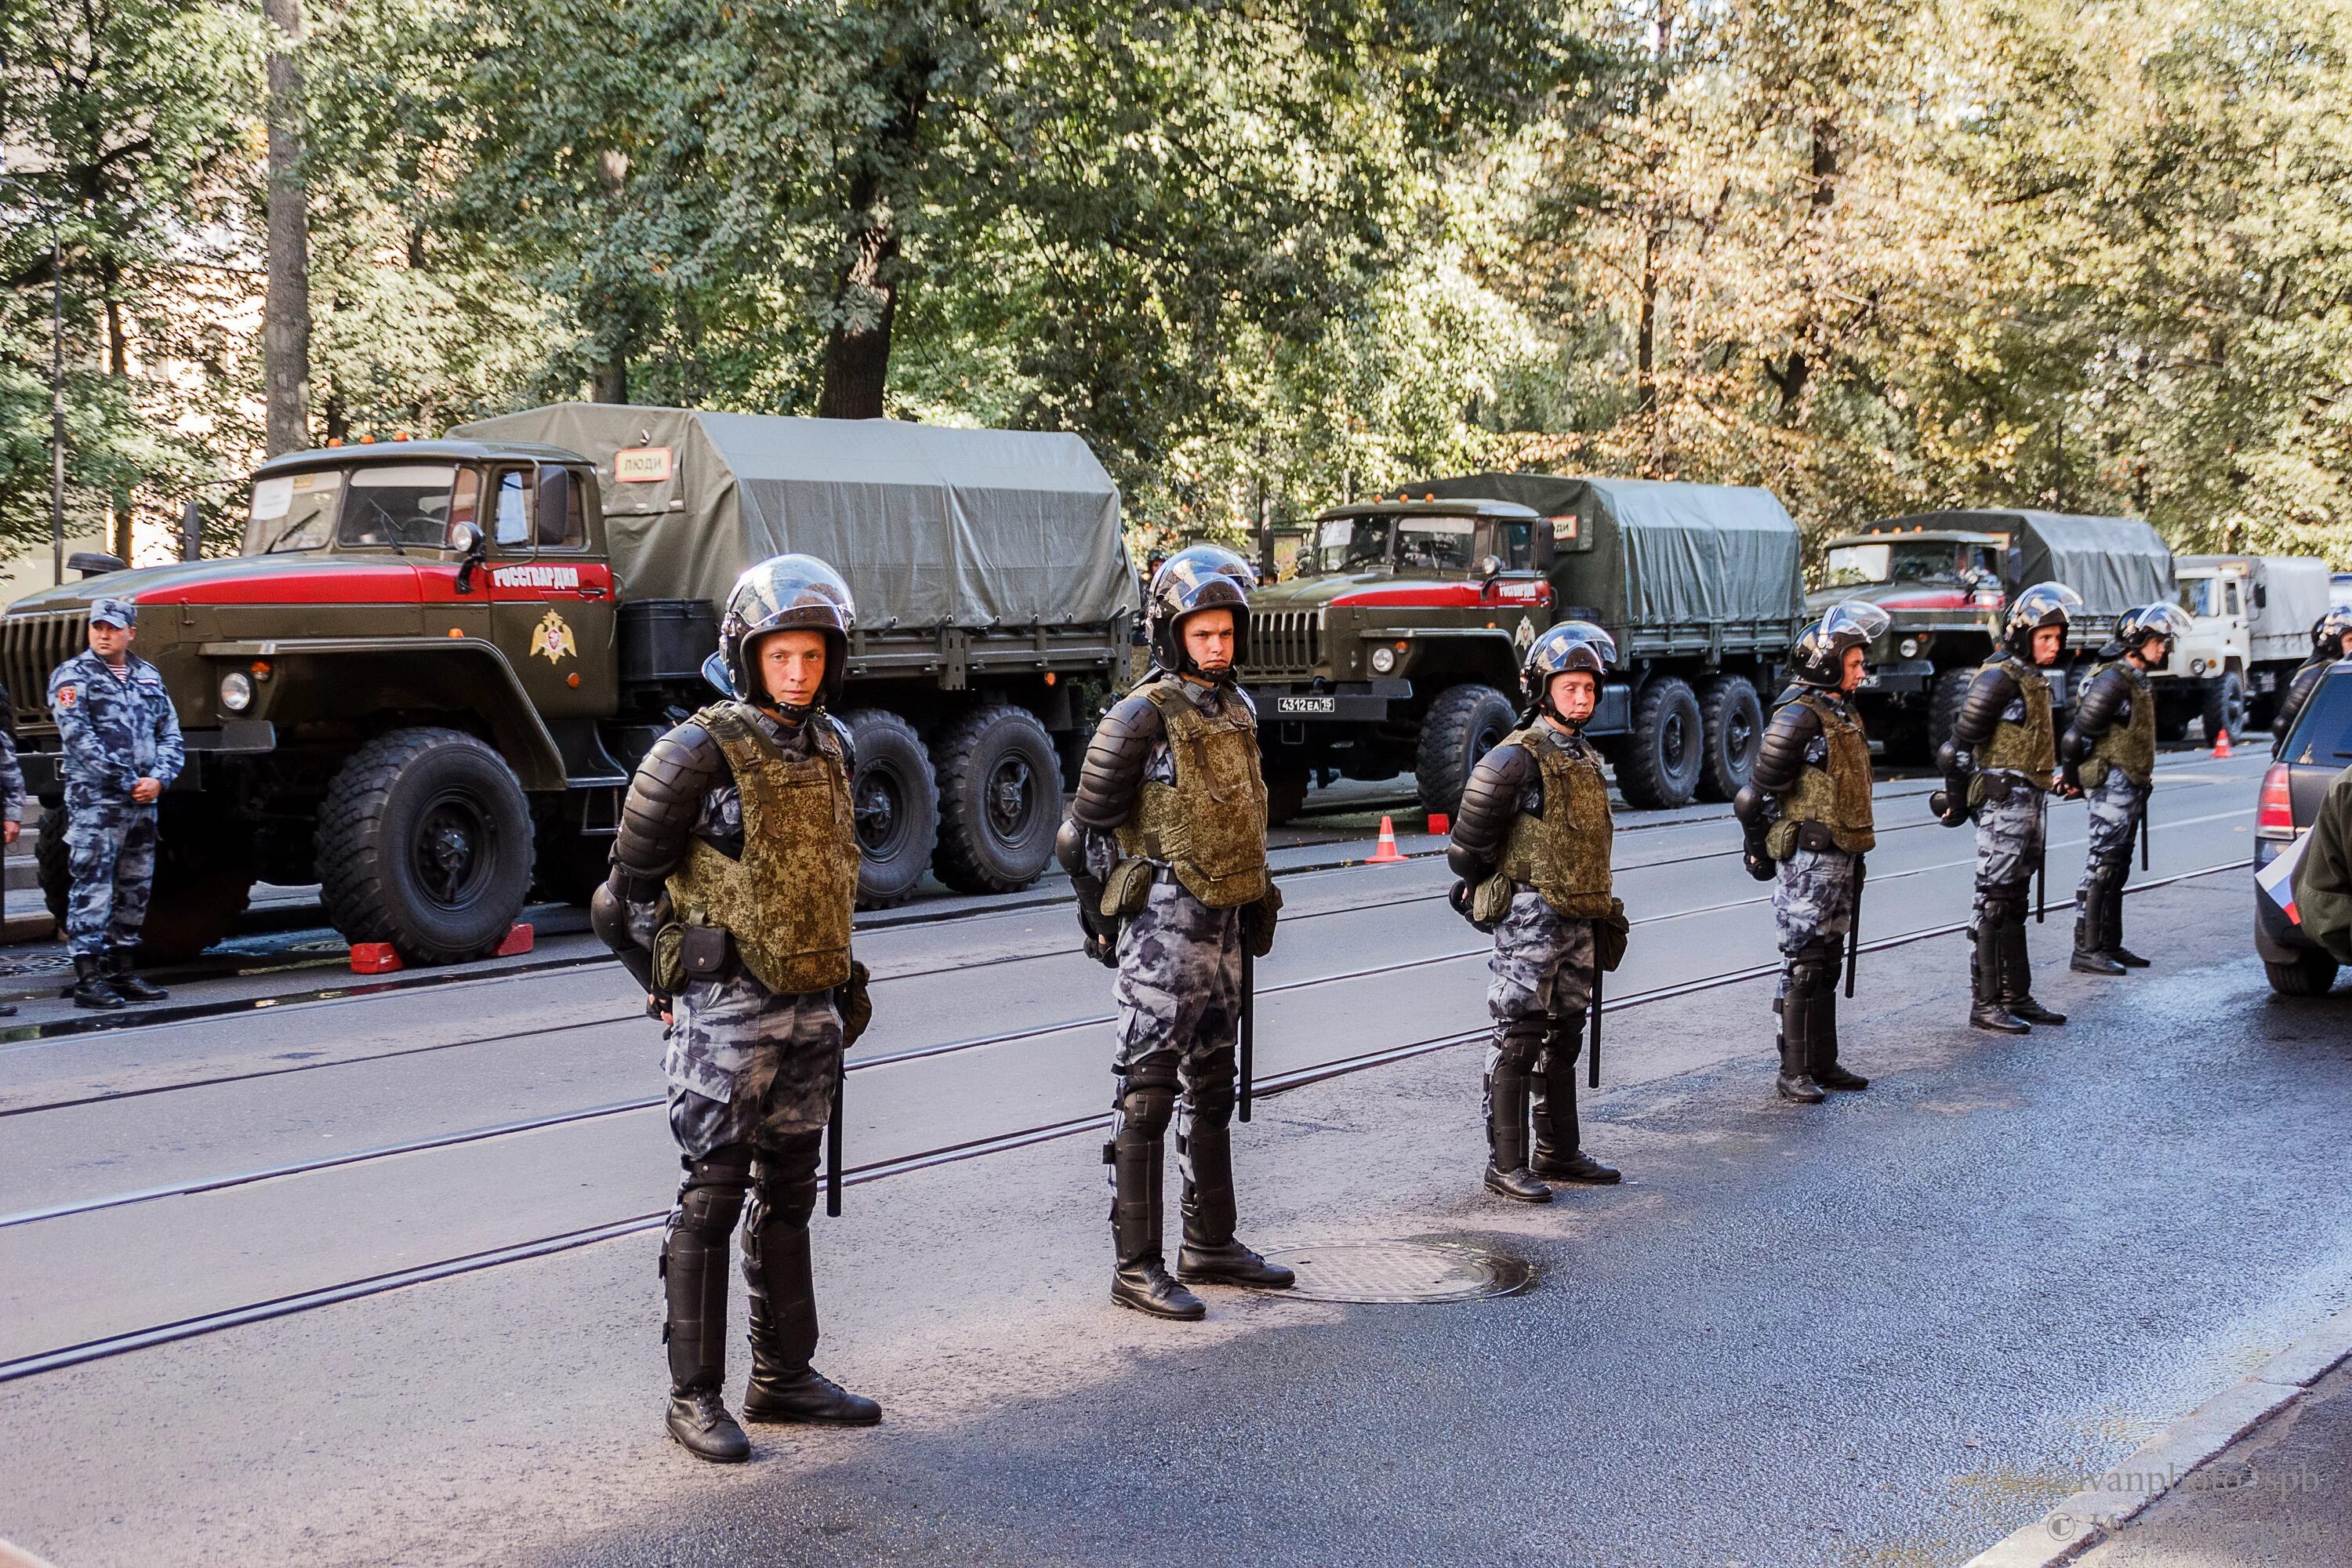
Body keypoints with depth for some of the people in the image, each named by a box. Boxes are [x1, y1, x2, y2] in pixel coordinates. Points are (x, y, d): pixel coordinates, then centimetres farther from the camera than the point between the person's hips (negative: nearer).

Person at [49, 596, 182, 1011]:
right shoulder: (72, 677, -3)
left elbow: (170, 734, 13)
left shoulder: (148, 676, 14)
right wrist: (127, 783, -16)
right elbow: (79, 737, -13)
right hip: (94, 802, -6)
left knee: (135, 889, 11)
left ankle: (121, 972, 20)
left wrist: (159, 779, -6)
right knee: (93, 888, -8)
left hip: (143, 804, 6)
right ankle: (88, 980, -6)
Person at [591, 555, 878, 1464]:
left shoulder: (833, 749, 9)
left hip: (810, 1005, 7)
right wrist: (672, 986, -4)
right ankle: (694, 1397, 8)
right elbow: (634, 877, -7)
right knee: (711, 1201, -1)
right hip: (727, 1005, -7)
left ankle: (784, 1377, 26)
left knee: (787, 1196, 15)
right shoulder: (702, 752, -12)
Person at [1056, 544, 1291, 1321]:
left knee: (1211, 1088, 16)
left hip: (1221, 924, 8)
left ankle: (1210, 1245, 28)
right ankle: (1136, 1265, 2)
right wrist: (1105, 916, -6)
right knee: (1147, 1094, -4)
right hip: (1163, 925, -8)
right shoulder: (1142, 717, -13)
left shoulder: (1237, 709, 11)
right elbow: (1088, 828, -10)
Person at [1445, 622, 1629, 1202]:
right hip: (1529, 915, -8)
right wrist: (1495, 893, -2)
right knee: (1518, 1040, -4)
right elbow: (1469, 843, -13)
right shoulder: (1518, 758, -13)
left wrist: (1603, 913, 20)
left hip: (1577, 919, 8)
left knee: (1563, 1037, 15)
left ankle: (1557, 1152, 26)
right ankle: (1505, 1164, 1)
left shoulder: (1586, 759, 14)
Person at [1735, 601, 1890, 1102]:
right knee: (1803, 966, -4)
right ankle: (1794, 1073, 2)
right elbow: (1758, 791, -17)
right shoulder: (1800, 716, -15)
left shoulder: (1844, 714, 15)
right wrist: (1759, 849, -9)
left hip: (1839, 858, 9)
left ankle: (1823, 1065, 22)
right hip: (1807, 858, -9)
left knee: (1827, 965, 14)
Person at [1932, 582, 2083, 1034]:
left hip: (2030, 802, 10)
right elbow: (1960, 743, -16)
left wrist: (2052, 777, 15)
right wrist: (1956, 801, -13)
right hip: (2004, 801, -10)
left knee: (2015, 903, 14)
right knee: (1995, 903, -7)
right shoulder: (1999, 679, -14)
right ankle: (1984, 1002, -3)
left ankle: (2017, 997, 21)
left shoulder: (2033, 679, 15)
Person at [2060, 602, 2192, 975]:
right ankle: (2086, 949, -9)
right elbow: (2078, 733, -18)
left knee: (2117, 869, 14)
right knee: (2101, 866, -10)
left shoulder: (2138, 681, 18)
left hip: (2131, 786, 10)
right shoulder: (2113, 679, -15)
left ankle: (2110, 945, 20)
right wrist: (2072, 776, -7)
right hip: (2113, 784, -10)